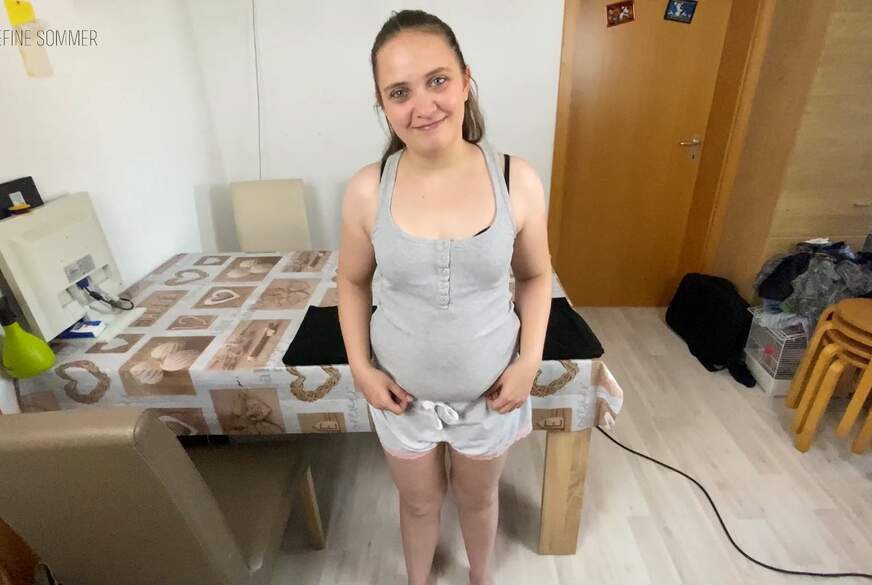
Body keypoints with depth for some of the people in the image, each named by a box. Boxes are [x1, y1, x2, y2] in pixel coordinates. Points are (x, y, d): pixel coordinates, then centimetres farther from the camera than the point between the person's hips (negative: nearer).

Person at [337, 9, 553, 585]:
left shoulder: (517, 180, -16)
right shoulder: (367, 189, -15)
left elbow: (536, 276, -2)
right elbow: (352, 281, -1)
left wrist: (530, 360, -10)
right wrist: (361, 368, -7)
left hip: (490, 391, 1)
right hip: (402, 394, 0)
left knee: (479, 497, 28)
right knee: (419, 502, 26)